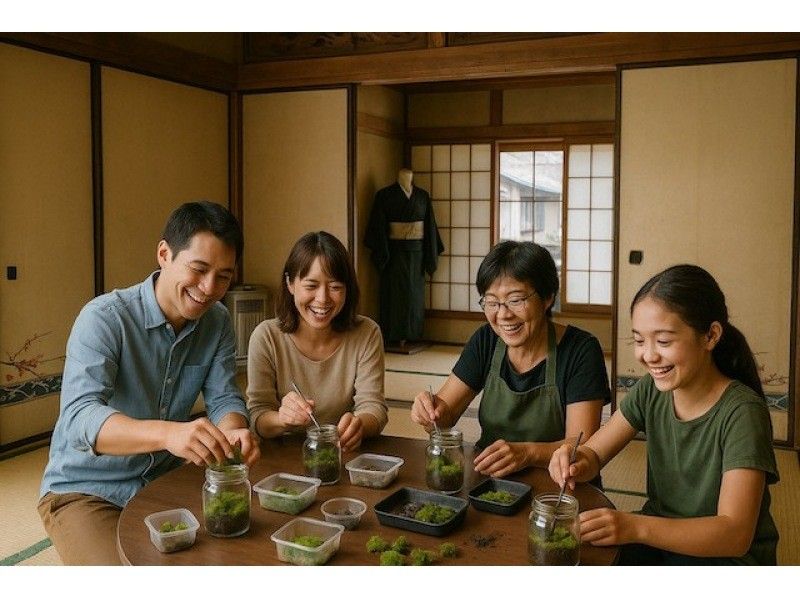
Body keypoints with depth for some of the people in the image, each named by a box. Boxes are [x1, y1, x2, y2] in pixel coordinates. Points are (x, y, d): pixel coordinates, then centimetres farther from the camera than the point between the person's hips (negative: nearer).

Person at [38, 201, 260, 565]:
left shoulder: (217, 322, -3)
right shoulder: (104, 318, -22)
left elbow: (225, 399, -3)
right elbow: (80, 418, -34)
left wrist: (234, 432, -28)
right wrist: (168, 433, -53)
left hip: (164, 481, 5)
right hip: (85, 491, -5)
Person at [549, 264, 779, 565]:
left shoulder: (741, 413, -20)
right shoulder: (651, 391, -2)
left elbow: (735, 534, -28)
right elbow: (593, 453, -1)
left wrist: (636, 527, -42)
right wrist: (576, 463, -27)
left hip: (726, 556, -5)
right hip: (659, 536, 5)